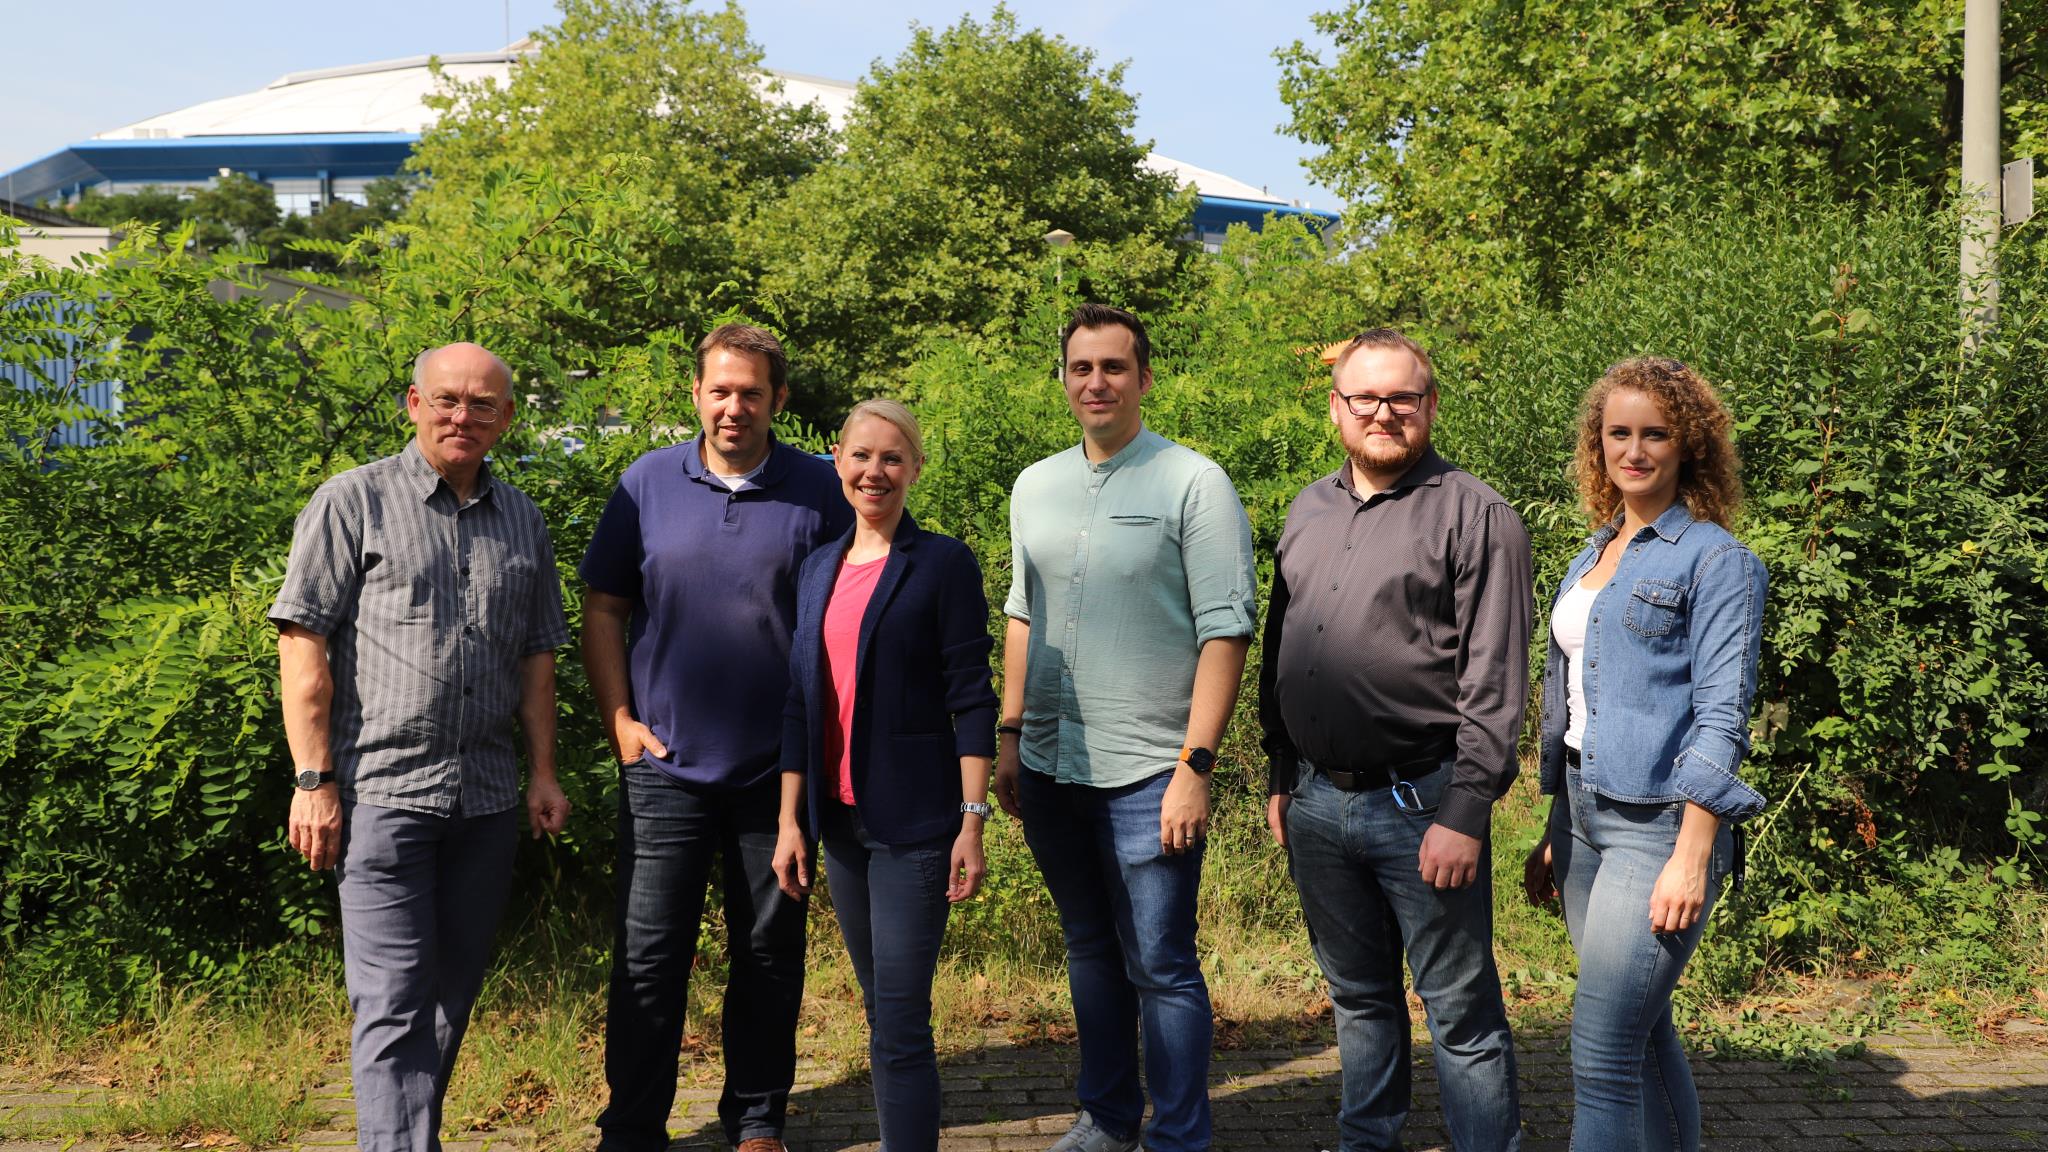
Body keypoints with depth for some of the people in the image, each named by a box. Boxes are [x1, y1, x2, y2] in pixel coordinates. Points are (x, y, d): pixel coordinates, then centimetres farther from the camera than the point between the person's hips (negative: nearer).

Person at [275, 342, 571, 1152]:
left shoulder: (522, 523, 14)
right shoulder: (355, 501, -1)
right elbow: (303, 644, -5)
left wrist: (543, 773, 12)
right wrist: (314, 780, -11)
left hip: (487, 801, 5)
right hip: (381, 789, -5)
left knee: (452, 994, 13)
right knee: (394, 1002, -7)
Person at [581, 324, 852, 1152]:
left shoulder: (819, 491, -1)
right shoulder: (648, 483, 2)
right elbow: (604, 607, 6)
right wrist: (619, 720, -2)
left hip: (778, 767, 0)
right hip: (666, 765, 0)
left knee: (769, 952, 10)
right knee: (648, 956, 3)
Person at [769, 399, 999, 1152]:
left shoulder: (943, 564, -5)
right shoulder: (819, 569, 11)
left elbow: (972, 700, -8)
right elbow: (801, 702, 13)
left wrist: (973, 822, -13)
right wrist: (790, 820, 10)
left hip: (912, 822, -5)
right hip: (839, 817, 6)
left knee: (898, 1028, -6)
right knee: (881, 1011, 13)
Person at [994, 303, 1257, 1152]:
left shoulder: (1193, 485, -8)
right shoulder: (1035, 487, 10)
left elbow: (1225, 631, -11)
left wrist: (1195, 764, -16)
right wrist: (1010, 736, 12)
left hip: (1147, 773, -6)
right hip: (1050, 766, 6)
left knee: (1159, 967, 1)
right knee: (1090, 952, 18)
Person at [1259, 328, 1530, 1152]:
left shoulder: (1475, 515, -7)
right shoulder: (1308, 512, 13)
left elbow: (1495, 682, -12)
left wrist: (1465, 814, -17)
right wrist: (1280, 777, 15)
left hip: (1419, 806, -6)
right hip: (1316, 803, 6)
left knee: (1461, 1013, 3)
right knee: (1358, 996, 19)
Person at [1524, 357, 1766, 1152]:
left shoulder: (1716, 562, -6)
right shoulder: (1592, 558, 15)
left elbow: (1721, 718, -12)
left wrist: (1692, 858, -19)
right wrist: (1554, 835, 18)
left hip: (1656, 824, -7)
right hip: (1584, 818, 8)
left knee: (1601, 1055, -10)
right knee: (1643, 1035, 14)